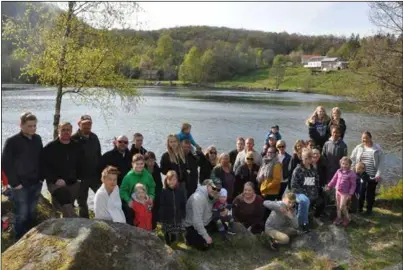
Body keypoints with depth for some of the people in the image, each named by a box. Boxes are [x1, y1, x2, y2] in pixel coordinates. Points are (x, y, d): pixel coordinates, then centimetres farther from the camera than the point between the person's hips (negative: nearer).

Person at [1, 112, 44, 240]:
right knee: (21, 215, 1)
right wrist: (14, 183, -12)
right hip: (21, 185, -5)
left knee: (32, 213, 15)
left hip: (36, 184, 5)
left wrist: (41, 177, 6)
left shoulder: (37, 139, 5)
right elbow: (5, 163, -10)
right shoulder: (12, 141, -10)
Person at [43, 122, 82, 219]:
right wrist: (55, 179, -17)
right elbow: (45, 166, -8)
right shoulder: (50, 147, -4)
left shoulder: (77, 147, 8)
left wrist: (79, 178, 5)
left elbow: (80, 164, 17)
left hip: (73, 183, 5)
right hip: (55, 183, -4)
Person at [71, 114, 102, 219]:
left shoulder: (94, 137, 7)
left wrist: (100, 172, 10)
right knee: (82, 202, 9)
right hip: (81, 176, -4)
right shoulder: (74, 139, -10)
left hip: (95, 175, 4)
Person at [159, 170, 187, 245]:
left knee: (174, 236, 9)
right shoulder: (163, 192, -8)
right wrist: (161, 219, -12)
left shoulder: (181, 191, -1)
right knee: (167, 235, 9)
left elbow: (183, 205, 3)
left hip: (178, 218, 2)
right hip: (167, 219, -1)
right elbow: (161, 206, -9)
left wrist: (183, 216, 0)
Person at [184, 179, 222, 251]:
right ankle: (189, 237, 8)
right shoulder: (198, 197, -30)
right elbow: (197, 220, -32)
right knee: (205, 246, -15)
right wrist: (206, 236, -28)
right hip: (193, 226, -8)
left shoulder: (211, 195, -5)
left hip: (206, 222, 8)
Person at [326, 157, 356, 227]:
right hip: (338, 191, 5)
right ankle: (339, 218, 29)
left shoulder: (351, 173, -13)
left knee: (342, 206, -5)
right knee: (338, 206, 14)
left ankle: (347, 218, 18)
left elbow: (353, 185, -10)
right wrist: (329, 186, 3)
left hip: (345, 193, -5)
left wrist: (350, 194, -14)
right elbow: (334, 179, 9)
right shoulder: (339, 171, 0)